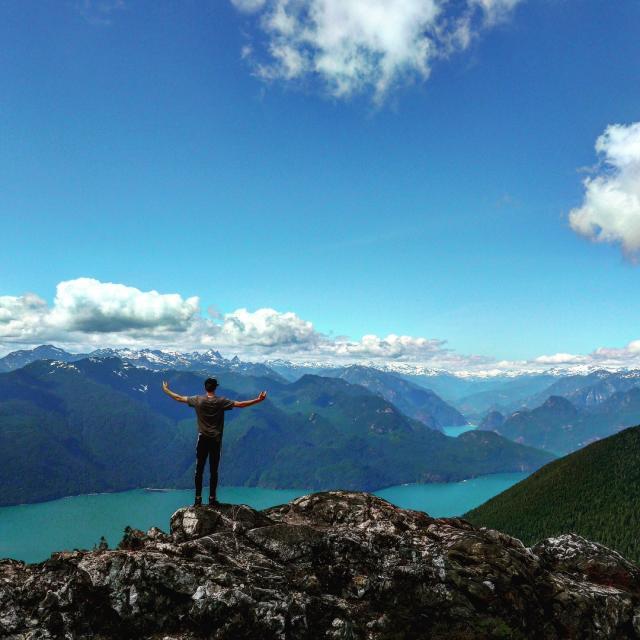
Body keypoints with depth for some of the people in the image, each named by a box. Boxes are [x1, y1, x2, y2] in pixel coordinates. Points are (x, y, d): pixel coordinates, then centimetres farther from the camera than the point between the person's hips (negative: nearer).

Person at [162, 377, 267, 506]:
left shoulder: (198, 400, -4)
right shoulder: (221, 401, -7)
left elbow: (179, 398, 5)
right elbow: (240, 404, -10)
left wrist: (166, 390, 20)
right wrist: (258, 400, -7)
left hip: (203, 440, 1)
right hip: (216, 440, 0)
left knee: (199, 470, 7)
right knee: (214, 470, 8)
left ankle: (198, 499, 9)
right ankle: (212, 498, 12)